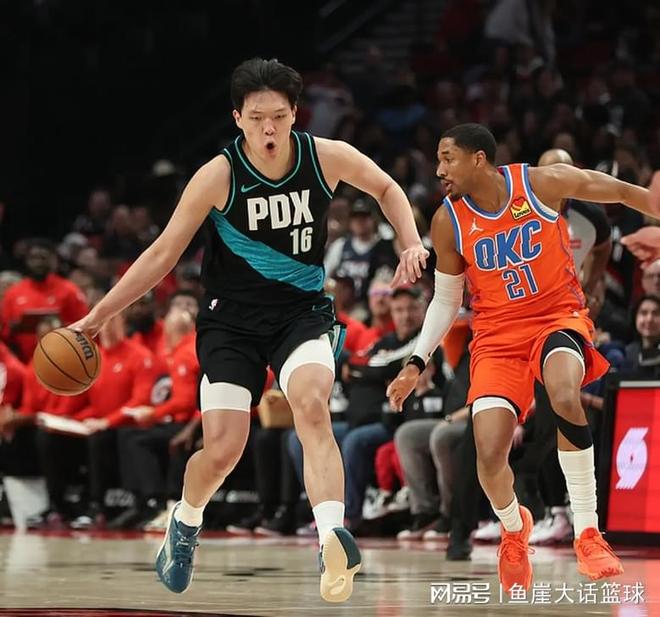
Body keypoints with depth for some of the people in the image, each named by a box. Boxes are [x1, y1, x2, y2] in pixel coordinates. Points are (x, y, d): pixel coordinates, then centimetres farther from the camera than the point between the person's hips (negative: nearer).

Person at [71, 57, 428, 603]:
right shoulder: (219, 176, -16)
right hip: (232, 317, 0)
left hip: (303, 310, 1)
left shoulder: (327, 158, -11)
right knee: (222, 450, -7)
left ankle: (333, 539, -41)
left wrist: (412, 245, -5)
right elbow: (162, 255, -6)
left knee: (312, 405, -30)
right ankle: (185, 524, 27)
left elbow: (386, 189, 11)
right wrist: (96, 318, -6)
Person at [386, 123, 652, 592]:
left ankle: (588, 532, -24)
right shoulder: (448, 222, -5)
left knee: (564, 395, -36)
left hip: (558, 316, -2)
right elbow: (446, 299, 8)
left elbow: (621, 192, 2)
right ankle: (514, 528, 21)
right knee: (489, 453, -15)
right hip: (498, 333, 2)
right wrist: (417, 364, 1)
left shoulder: (543, 183, -12)